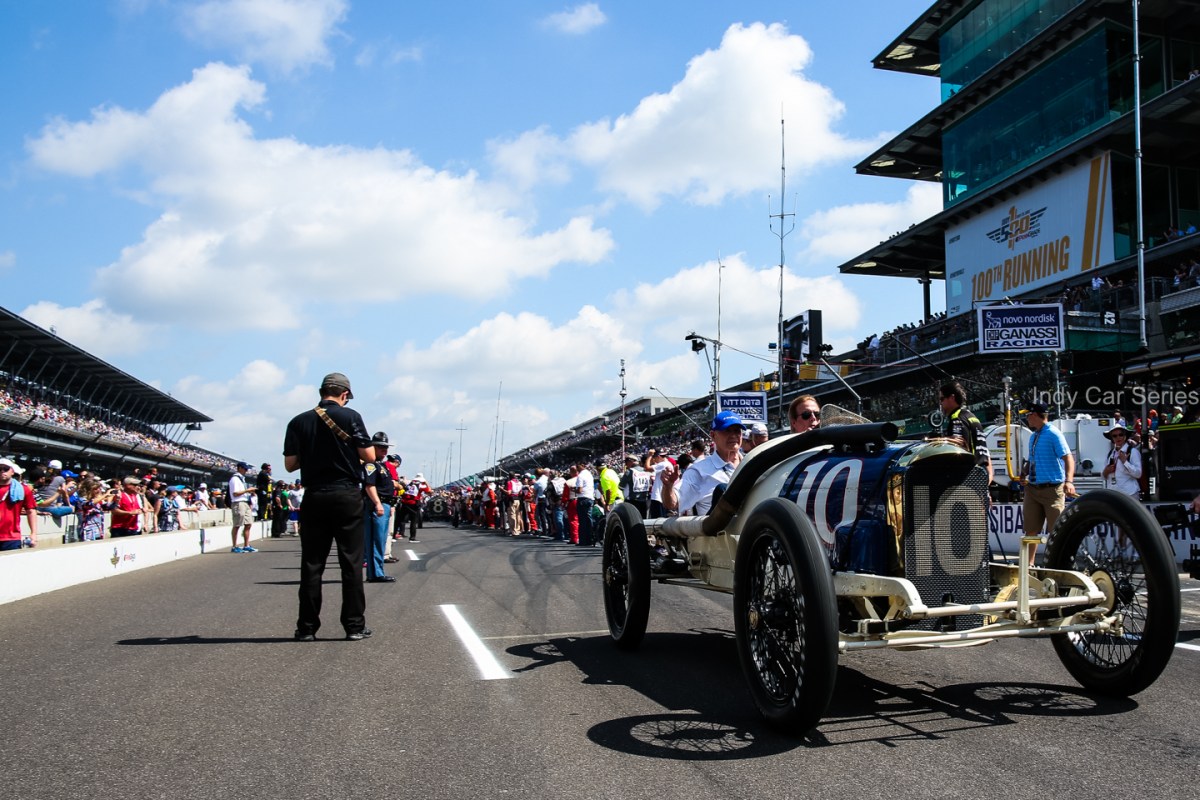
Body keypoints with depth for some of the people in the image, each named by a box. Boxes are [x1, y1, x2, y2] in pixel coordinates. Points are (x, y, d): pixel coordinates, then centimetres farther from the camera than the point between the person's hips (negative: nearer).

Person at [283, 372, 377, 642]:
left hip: (314, 498, 2)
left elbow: (290, 464, 2)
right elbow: (369, 455, -6)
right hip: (347, 496, -2)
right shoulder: (350, 417, -5)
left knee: (311, 564, 7)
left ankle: (307, 627, 10)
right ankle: (355, 625, 5)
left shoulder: (299, 422, 3)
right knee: (351, 562, 3)